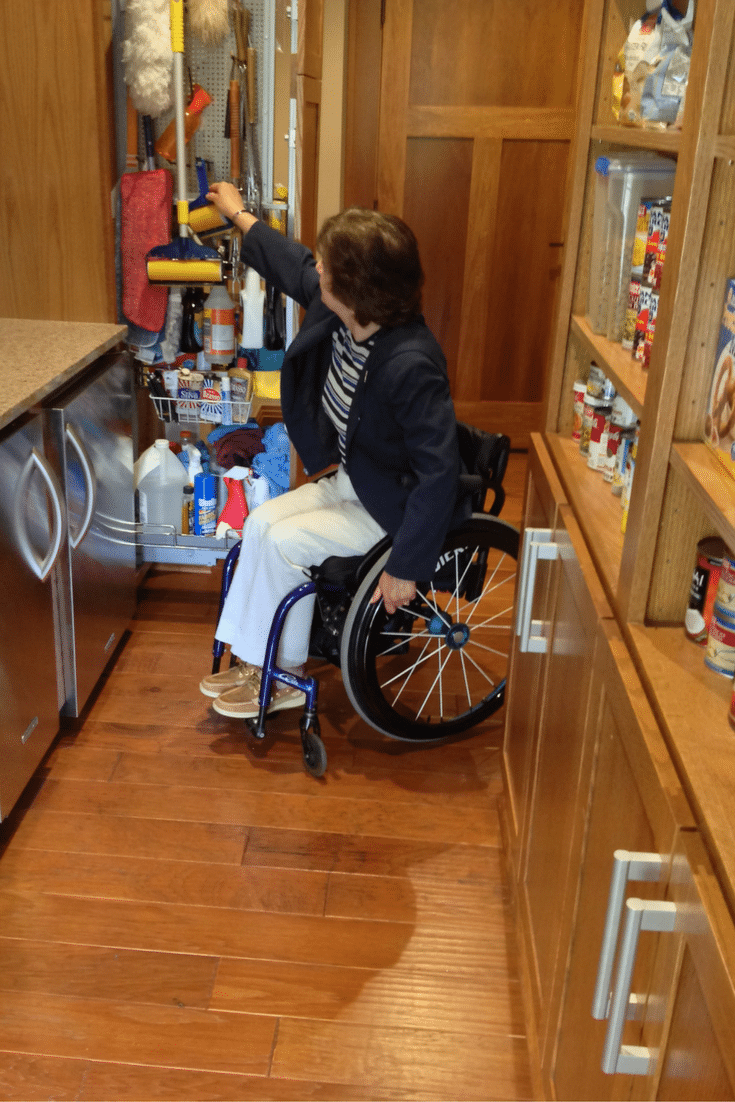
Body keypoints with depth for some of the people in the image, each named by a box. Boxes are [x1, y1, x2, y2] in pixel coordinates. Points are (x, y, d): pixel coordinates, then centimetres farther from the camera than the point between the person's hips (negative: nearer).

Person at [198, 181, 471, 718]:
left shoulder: (411, 365, -34)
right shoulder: (336, 312, -9)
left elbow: (438, 473, -32)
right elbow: (294, 265, 15)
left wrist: (405, 567, -31)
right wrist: (241, 216, 30)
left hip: (393, 508, -9)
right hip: (350, 480, 9)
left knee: (284, 543, -16)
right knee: (261, 522, -4)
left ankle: (286, 678, 4)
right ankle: (255, 660, 8)